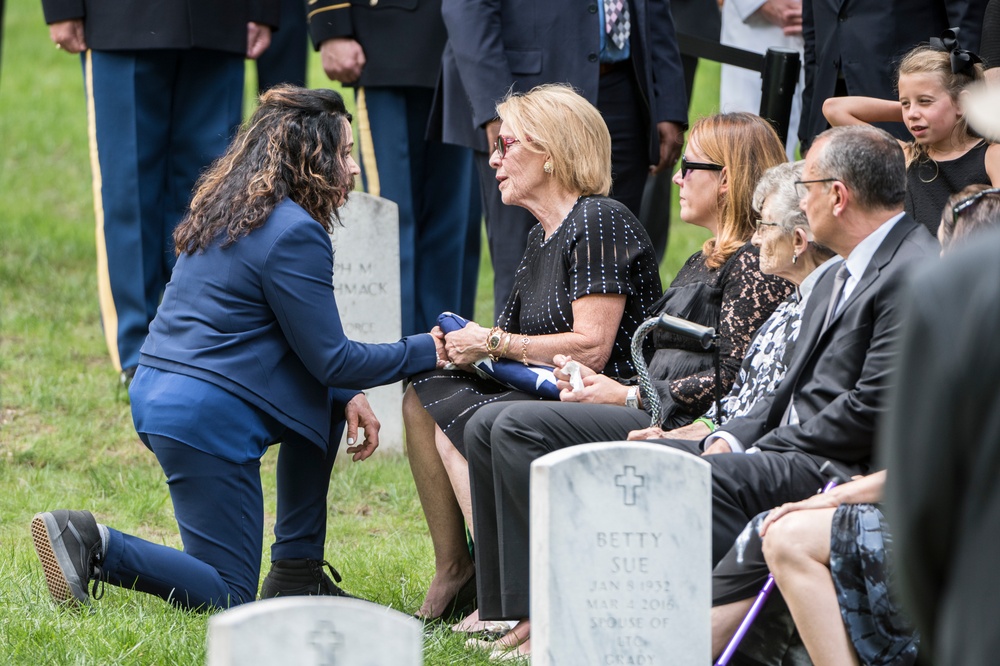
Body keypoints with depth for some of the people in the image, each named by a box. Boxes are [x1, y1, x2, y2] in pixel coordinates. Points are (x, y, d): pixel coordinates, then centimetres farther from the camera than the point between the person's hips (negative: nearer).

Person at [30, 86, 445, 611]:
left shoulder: (229, 209, 15)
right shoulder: (295, 234, -14)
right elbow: (330, 358, -11)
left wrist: (346, 397, 11)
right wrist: (428, 351, -1)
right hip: (207, 419, -9)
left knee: (331, 401, 24)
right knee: (228, 598, 0)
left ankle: (296, 569, 22)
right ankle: (96, 547, -13)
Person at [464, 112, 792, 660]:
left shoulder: (754, 263, -9)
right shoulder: (704, 261, 23)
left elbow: (732, 378, -17)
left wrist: (630, 396, -13)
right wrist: (595, 376, 7)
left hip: (687, 428, -10)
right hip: (653, 415, 10)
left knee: (522, 427, -22)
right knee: (488, 425, -1)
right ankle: (508, 609, -7)